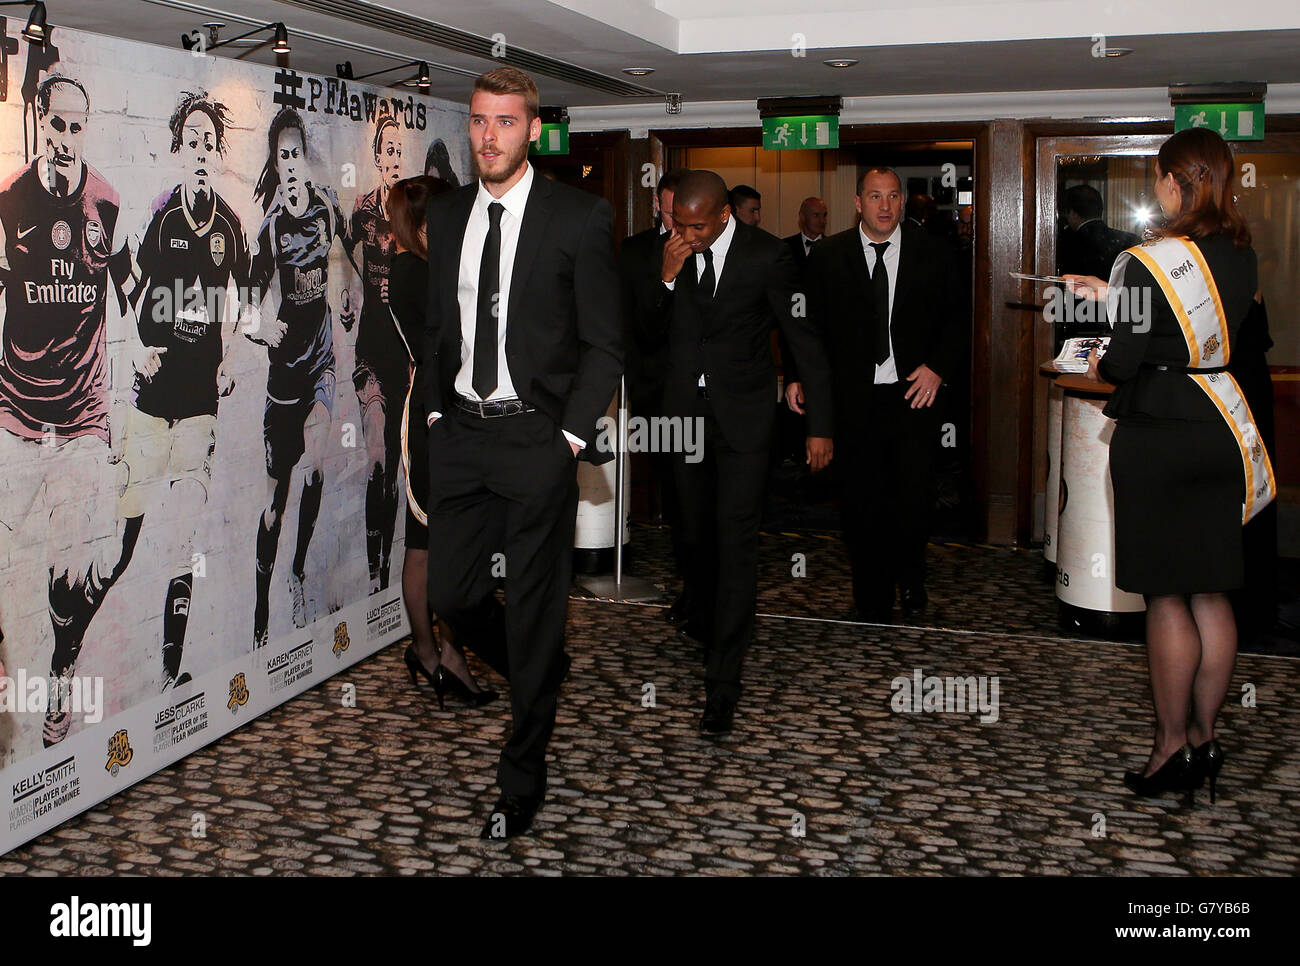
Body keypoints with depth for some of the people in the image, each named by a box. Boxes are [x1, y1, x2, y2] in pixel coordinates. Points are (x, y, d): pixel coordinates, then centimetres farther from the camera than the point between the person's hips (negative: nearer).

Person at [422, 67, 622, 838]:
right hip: (461, 431, 5)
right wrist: (437, 410, 9)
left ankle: (522, 783, 17)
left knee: (534, 614, 2)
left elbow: (605, 344, -5)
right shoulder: (447, 215, 9)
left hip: (539, 436, -5)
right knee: (451, 595, 8)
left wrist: (571, 436, -11)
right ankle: (541, 673, 39)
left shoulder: (581, 217, -7)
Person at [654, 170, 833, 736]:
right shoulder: (668, 254, -1)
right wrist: (665, 278, -15)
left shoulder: (766, 256, -10)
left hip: (743, 414, -4)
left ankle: (722, 680, -6)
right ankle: (703, 625, 40)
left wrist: (820, 425, -6)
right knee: (697, 531, 16)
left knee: (736, 540, -9)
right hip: (686, 411, 4)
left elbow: (805, 341, -5)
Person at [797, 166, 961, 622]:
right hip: (853, 398, 1)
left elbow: (954, 319, 10)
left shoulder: (932, 252, 6)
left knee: (913, 499, -5)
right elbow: (810, 324, 8)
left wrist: (938, 367, -4)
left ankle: (909, 575, 26)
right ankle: (873, 607, 19)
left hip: (914, 392, 0)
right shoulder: (828, 256, 5)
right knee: (860, 504, 5)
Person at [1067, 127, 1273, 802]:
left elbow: (1126, 360, -15)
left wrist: (1099, 368, 9)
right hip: (1219, 434, 7)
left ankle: (1173, 746, 11)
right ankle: (1204, 736, 23)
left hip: (1156, 436, -6)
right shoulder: (1242, 256, 5)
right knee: (1211, 593, 12)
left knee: (1166, 597, 2)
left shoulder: (1147, 262, -16)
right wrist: (1111, 294, 25)